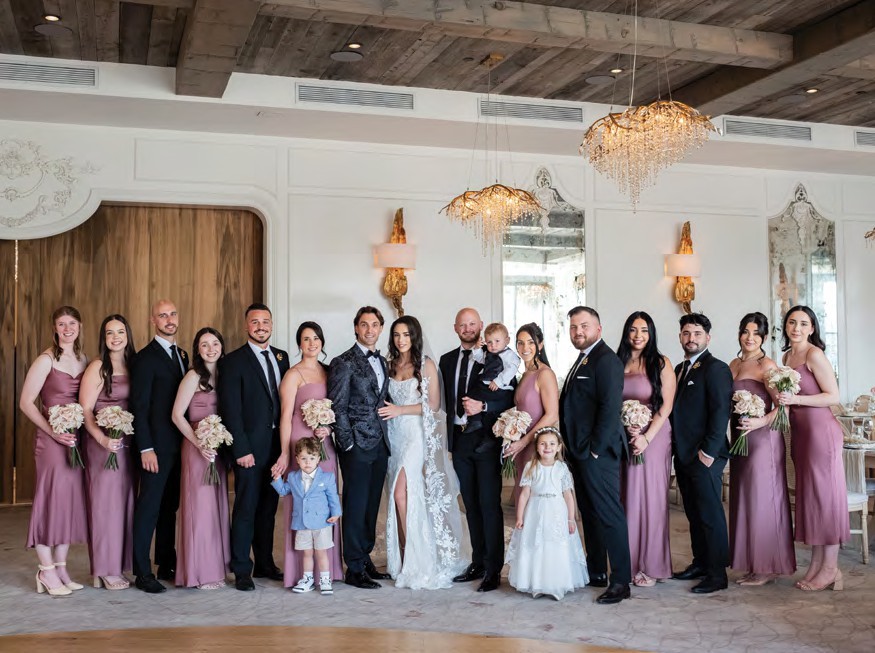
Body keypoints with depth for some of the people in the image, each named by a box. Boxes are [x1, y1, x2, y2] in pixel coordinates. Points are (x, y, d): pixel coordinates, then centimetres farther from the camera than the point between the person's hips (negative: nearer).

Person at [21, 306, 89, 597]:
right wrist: (52, 431, -15)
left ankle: (61, 568, 19)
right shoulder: (46, 360, -6)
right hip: (52, 439, -6)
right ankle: (46, 571, 8)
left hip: (77, 439, 6)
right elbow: (26, 403, -8)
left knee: (71, 500, 9)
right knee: (50, 499, -2)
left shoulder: (84, 361, 10)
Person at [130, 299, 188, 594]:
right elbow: (139, 406, -11)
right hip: (158, 445, -7)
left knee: (171, 506, 12)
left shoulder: (182, 355, 14)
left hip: (180, 444, 7)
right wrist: (146, 448, -16)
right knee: (149, 506, -2)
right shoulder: (146, 357, -8)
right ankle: (143, 572, 5)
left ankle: (167, 564, 21)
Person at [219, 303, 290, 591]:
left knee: (268, 507, 12)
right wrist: (241, 449, -15)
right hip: (250, 446, -5)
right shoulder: (233, 362, -5)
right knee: (246, 508, -1)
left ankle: (265, 563, 22)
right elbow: (231, 411, -9)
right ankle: (241, 571, 8)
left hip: (277, 445, 5)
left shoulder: (281, 357, 12)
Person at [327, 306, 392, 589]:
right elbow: (337, 408, -10)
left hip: (379, 444, 7)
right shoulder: (344, 363, -7)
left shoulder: (383, 362, 15)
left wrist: (386, 437, 11)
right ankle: (354, 569, 6)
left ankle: (366, 560, 24)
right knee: (356, 505, -2)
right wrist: (348, 444, -13)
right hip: (357, 446, -7)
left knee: (371, 505, 13)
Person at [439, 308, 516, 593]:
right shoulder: (447, 360, 13)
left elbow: (509, 399, -8)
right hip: (459, 439, 6)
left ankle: (493, 569, 2)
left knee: (489, 504, -4)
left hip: (486, 439, -5)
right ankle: (478, 563, 22)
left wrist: (483, 407, -21)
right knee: (471, 504, 12)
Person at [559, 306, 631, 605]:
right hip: (580, 453, 10)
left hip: (597, 452, -10)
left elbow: (610, 407, -20)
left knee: (608, 514, -5)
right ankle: (596, 572, 26)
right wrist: (573, 448, 13)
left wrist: (595, 448, -19)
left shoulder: (606, 359, -13)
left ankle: (620, 581, 1)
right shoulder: (582, 360, 18)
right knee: (589, 513, 16)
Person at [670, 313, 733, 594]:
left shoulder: (716, 368, -9)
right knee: (694, 514, 14)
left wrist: (708, 451, -18)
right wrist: (676, 445, 10)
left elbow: (720, 412, -15)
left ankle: (717, 574, 4)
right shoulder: (679, 369, 17)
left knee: (711, 515, -3)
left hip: (705, 455, -8)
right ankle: (700, 563, 24)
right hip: (683, 455, 8)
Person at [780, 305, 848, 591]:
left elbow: (833, 396, -13)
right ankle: (816, 563, 17)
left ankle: (830, 568, 6)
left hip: (820, 429, -8)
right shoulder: (787, 356, 14)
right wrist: (783, 399, 5)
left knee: (824, 494, -2)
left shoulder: (814, 355, -10)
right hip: (799, 432, 8)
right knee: (808, 495, 10)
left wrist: (795, 399, -20)